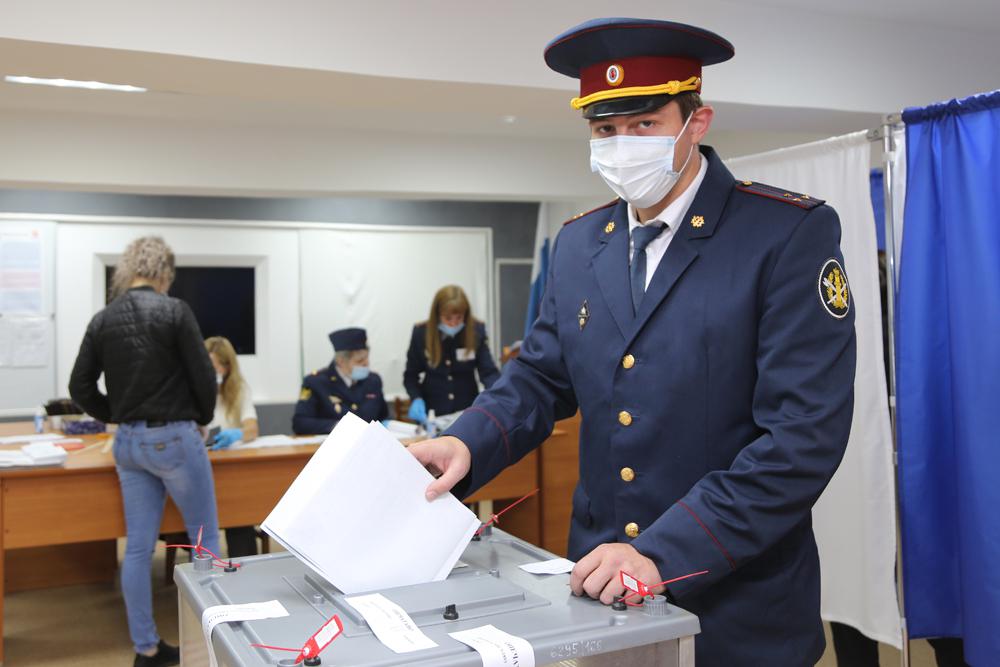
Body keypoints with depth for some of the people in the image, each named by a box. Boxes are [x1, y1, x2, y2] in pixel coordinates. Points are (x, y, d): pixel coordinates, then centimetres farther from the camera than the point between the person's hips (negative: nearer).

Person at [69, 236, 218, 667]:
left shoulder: (102, 320, 4)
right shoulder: (174, 311, -12)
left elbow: (80, 388, 5)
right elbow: (203, 375, -11)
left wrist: (119, 417, 13)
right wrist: (202, 419, 6)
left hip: (128, 443, 6)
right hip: (173, 438, -5)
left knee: (138, 546, 10)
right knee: (205, 539, 9)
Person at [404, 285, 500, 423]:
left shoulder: (477, 330, -6)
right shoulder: (421, 333, -6)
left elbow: (488, 371, -5)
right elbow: (410, 375, 3)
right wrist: (417, 399, -15)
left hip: (467, 410, 0)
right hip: (432, 412, 0)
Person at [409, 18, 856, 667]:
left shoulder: (792, 233, -13)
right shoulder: (579, 244, 4)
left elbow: (805, 434, -19)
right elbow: (542, 376, 10)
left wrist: (665, 553, -24)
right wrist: (468, 444, -10)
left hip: (737, 606, -4)